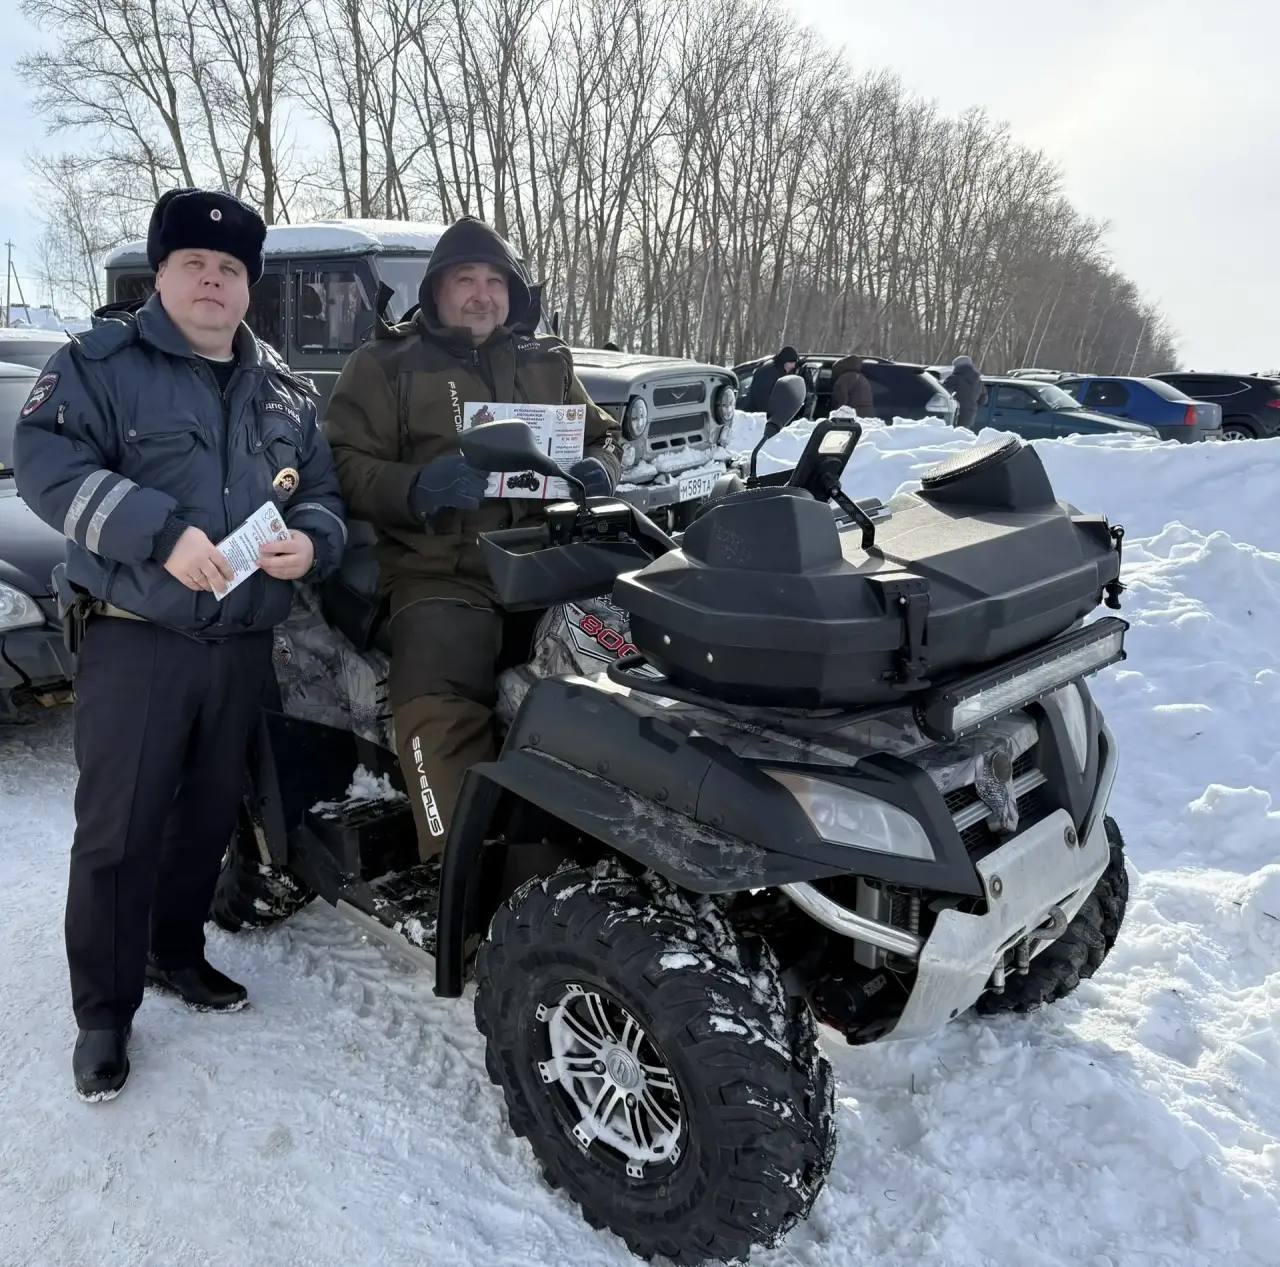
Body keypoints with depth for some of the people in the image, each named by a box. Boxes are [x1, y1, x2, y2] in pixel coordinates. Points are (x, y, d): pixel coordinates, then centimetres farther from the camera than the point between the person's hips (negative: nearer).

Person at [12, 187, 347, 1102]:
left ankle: (177, 952, 37)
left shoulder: (285, 391, 13)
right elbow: (47, 464, -14)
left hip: (244, 645, 5)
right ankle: (103, 1011, 16)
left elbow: (324, 497, 14)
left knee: (209, 819, 16)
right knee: (117, 834, 0)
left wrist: (311, 542, -9)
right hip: (137, 639, -4)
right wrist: (163, 533, -26)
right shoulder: (101, 363, -2)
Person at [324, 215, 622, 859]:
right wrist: (415, 488, -16)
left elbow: (604, 436, 30)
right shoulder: (385, 364, 13)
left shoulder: (547, 361, 25)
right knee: (439, 711, -31)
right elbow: (347, 465, 5)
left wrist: (599, 468, 5)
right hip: (440, 572, -3)